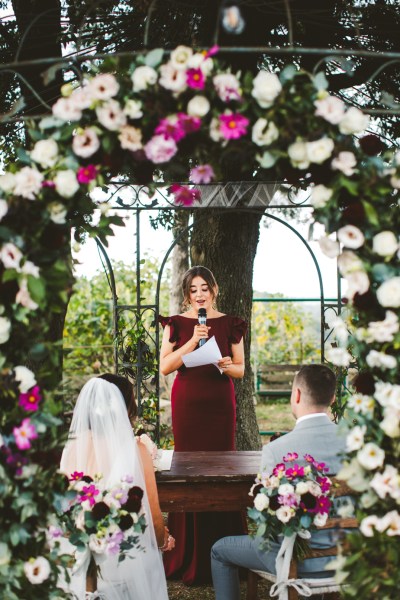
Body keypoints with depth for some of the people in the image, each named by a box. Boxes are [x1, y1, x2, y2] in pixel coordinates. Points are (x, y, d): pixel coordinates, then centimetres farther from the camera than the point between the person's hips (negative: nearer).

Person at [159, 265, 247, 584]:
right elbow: (165, 366, -4)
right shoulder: (176, 324, 5)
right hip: (187, 403, -1)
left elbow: (240, 369, 10)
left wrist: (226, 366, -12)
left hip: (220, 403, 1)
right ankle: (190, 556, 8)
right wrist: (193, 341, -14)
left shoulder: (230, 324, 7)